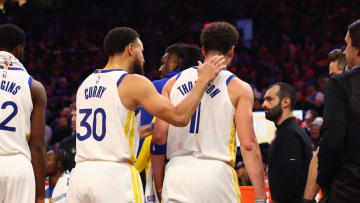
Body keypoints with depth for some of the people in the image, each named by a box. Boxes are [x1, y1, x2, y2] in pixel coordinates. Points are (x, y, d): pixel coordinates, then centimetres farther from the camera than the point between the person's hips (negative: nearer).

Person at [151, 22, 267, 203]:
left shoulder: (173, 83, 12)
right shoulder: (238, 88, 3)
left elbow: (159, 137, 7)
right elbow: (248, 144, -5)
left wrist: (159, 188, 15)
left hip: (176, 174, 3)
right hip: (216, 172, -3)